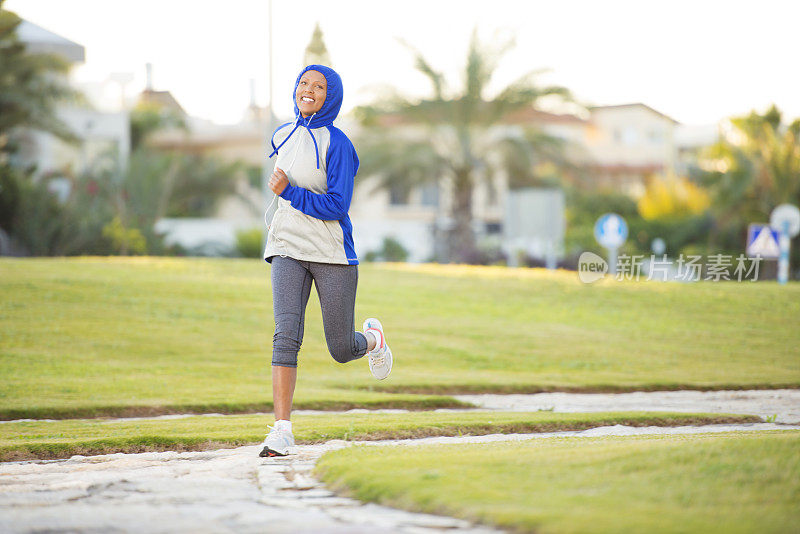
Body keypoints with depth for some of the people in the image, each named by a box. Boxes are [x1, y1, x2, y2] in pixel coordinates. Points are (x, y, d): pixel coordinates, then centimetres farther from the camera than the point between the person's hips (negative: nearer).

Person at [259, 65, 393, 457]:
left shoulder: (337, 144, -10)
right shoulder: (282, 136, 10)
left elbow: (337, 207, -16)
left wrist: (288, 192, -20)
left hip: (332, 254, -4)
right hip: (288, 250, 4)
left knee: (342, 350, 4)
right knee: (286, 335, -17)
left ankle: (372, 338, 42)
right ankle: (282, 430, -22)